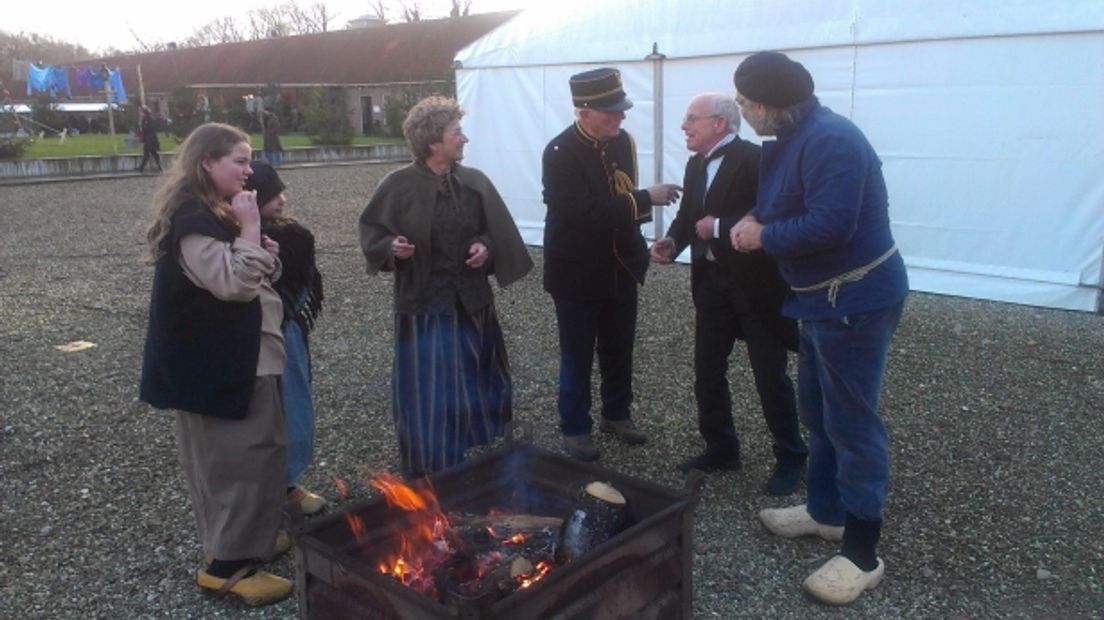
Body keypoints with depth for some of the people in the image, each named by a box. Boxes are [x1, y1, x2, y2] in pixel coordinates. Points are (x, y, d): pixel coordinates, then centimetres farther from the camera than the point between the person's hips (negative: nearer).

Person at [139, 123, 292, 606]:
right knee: (237, 458, -5)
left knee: (252, 453, 17)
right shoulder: (192, 221, -18)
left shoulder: (216, 213, 15)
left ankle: (243, 539, 31)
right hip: (212, 363, -10)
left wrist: (263, 257, 4)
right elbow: (233, 283, -27)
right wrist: (250, 230, -23)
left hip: (238, 356, 10)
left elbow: (240, 279, 23)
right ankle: (227, 565, 5)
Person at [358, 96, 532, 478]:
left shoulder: (475, 182, 0)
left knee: (474, 387, 14)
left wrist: (485, 248, -11)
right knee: (427, 393, 1)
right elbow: (371, 231, 1)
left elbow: (496, 232, 9)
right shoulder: (399, 185, -9)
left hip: (472, 302, 4)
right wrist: (391, 246, -18)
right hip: (423, 304, -4)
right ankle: (428, 472, 19)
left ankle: (471, 465, 34)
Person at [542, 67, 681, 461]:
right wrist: (646, 199, -27)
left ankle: (617, 414, 36)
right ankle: (575, 428, 24)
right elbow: (586, 212, -29)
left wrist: (636, 249, 8)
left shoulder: (623, 141, 1)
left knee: (619, 350, 17)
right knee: (577, 355, 7)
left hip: (620, 269, 6)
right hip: (578, 274, -6)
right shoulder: (560, 153, -19)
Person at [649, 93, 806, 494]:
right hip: (711, 281, 7)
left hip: (755, 283, -7)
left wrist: (719, 227, -23)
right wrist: (672, 242, -7)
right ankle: (720, 449, 29)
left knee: (770, 375, 5)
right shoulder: (696, 165, 9)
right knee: (707, 371, 12)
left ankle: (790, 457, 22)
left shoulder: (755, 160, -16)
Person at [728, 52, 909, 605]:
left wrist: (763, 237, -17)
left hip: (857, 299, -11)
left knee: (851, 422, -2)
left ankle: (862, 553, 11)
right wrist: (756, 220, -2)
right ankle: (826, 510, 37)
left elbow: (830, 224, -31)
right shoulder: (789, 139, 8)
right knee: (817, 410, 20)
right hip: (823, 295, 11)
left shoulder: (829, 140, -24)